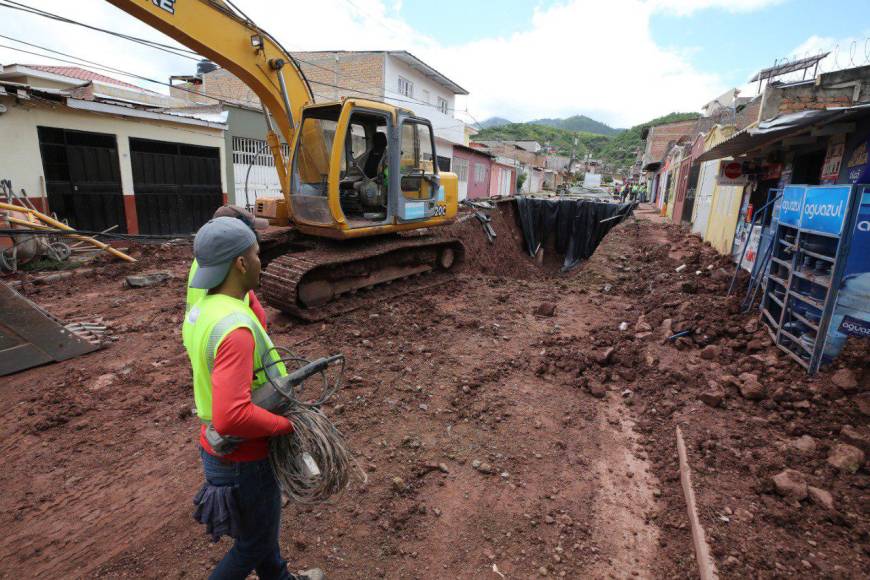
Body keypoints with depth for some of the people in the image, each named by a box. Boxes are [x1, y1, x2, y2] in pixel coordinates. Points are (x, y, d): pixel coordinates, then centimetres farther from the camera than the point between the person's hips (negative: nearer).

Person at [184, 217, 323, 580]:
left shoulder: (201, 312, -4)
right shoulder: (234, 329, -35)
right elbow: (231, 417, -41)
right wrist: (286, 423, -24)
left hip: (220, 447, 9)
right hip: (244, 459, -9)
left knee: (258, 526, 30)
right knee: (256, 541, 18)